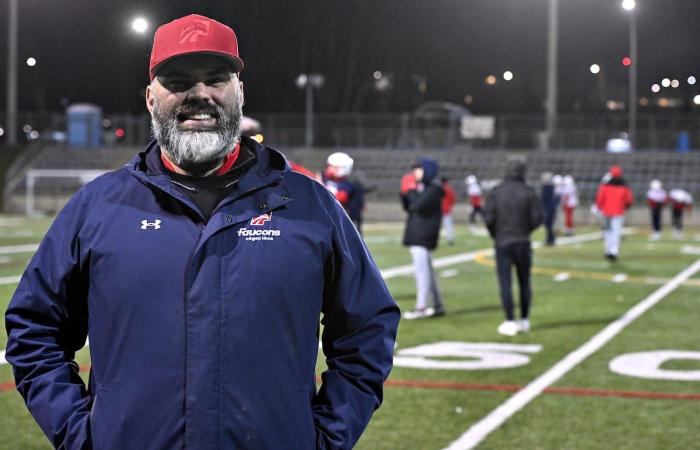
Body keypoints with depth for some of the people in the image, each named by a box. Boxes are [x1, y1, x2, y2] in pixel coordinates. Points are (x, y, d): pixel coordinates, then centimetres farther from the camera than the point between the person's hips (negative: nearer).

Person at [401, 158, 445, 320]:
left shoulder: (433, 189, -12)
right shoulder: (421, 187, 17)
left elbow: (418, 206, -24)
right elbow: (408, 207, 18)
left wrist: (412, 192, -8)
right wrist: (405, 193, 2)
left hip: (423, 236, -10)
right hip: (416, 235, 10)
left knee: (421, 270, -12)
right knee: (427, 271, 13)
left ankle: (421, 308, -13)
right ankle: (438, 306, 19)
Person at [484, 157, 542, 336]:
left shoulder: (495, 192, -5)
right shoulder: (529, 192, -5)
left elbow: (489, 219, -9)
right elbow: (537, 218, -6)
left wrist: (495, 236, 9)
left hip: (502, 243, -1)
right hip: (523, 243, 1)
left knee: (505, 283, 0)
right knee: (524, 282, 11)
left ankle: (510, 323, -6)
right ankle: (524, 321, 15)